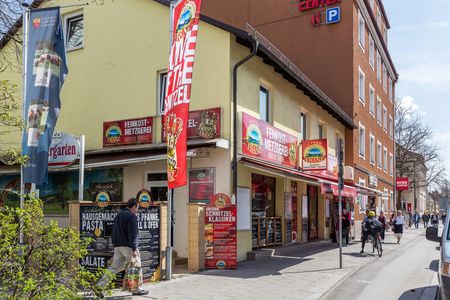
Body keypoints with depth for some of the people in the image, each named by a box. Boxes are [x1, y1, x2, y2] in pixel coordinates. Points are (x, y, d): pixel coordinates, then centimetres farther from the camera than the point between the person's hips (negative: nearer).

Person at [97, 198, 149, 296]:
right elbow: (132, 234, -17)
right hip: (128, 246, -8)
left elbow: (114, 233, 21)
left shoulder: (118, 216, 19)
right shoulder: (131, 216, -10)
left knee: (114, 268, 7)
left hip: (117, 246, 8)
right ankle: (138, 289, 14)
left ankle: (99, 286, -2)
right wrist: (134, 249, -18)